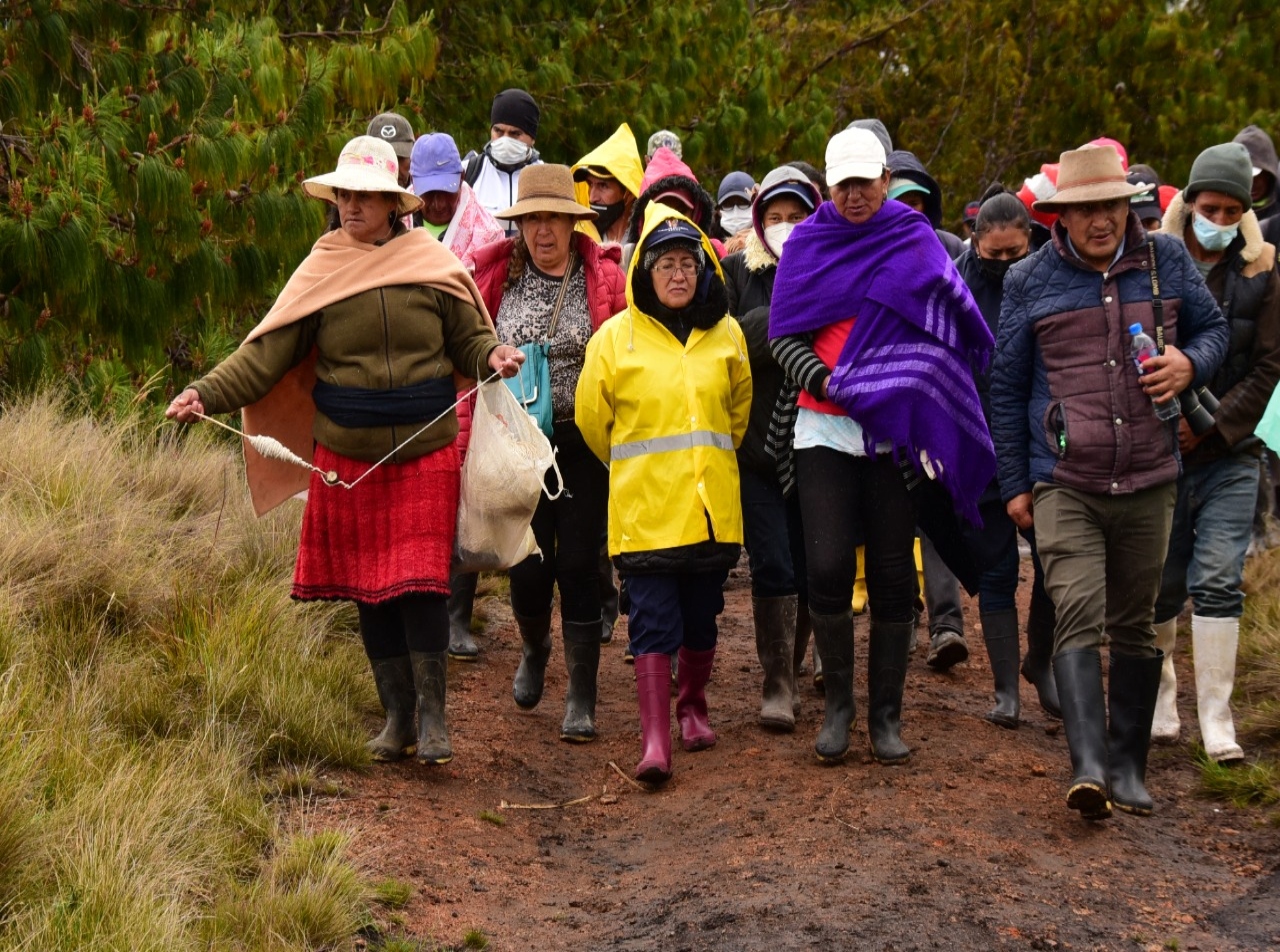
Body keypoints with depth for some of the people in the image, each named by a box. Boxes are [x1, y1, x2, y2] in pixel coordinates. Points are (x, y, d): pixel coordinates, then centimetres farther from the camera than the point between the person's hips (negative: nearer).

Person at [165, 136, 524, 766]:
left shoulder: (431, 264, 0)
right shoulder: (320, 272, 1)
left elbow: (469, 338, 6)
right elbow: (266, 353, -2)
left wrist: (493, 357, -17)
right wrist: (205, 395, -14)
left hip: (425, 452, -2)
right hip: (347, 458, 2)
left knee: (419, 582, -6)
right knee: (367, 586, 6)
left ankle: (432, 715, 3)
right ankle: (397, 715, 17)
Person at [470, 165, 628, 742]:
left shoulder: (604, 277, -2)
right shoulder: (497, 277, 3)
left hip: (585, 445, -1)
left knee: (579, 566, -1)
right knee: (528, 567, 2)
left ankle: (581, 699, 9)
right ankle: (534, 648, 37)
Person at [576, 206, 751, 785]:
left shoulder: (726, 335, 6)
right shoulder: (614, 337, -2)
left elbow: (740, 407, 23)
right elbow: (592, 418, 9)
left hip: (711, 504, 3)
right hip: (643, 505, -3)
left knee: (701, 617, 11)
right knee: (654, 621, -8)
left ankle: (692, 706, 32)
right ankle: (655, 739, -11)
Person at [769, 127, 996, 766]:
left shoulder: (915, 242, 5)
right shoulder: (807, 244, 7)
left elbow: (956, 325, 2)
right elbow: (783, 336, 3)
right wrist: (826, 382, -14)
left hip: (897, 432, 0)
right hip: (825, 429, 0)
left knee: (893, 574, 2)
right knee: (827, 568, -10)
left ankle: (886, 714, 13)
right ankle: (837, 701, 9)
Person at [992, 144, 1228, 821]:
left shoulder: (1167, 261, 4)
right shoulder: (1030, 281, 1)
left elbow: (1213, 328, 16)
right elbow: (1007, 387, 7)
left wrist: (1190, 364, -8)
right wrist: (1013, 484, 5)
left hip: (1147, 483, 2)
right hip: (1064, 484, -2)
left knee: (1133, 624, 11)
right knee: (1078, 615, -17)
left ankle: (1129, 765, 21)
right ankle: (1088, 766, -25)